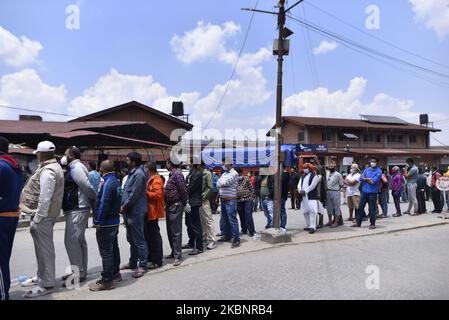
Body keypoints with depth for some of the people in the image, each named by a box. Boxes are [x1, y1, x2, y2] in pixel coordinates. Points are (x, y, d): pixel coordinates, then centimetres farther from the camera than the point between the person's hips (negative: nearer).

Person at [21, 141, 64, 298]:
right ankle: (42, 277, 35)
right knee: (43, 248, 21)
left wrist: (37, 218, -18)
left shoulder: (47, 171, -19)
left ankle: (46, 284, 9)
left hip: (43, 216, -10)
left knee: (44, 249, -1)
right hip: (45, 215, 10)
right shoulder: (54, 166, 14)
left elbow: (45, 198, -24)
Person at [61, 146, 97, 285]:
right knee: (79, 240, 15)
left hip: (77, 210, -11)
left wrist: (95, 200, -8)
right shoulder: (74, 168, 17)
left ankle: (78, 273, -1)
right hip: (77, 209, 11)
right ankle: (81, 271, 25)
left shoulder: (76, 167, -14)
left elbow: (87, 187, -20)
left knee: (71, 240, -8)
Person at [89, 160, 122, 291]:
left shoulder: (107, 183, -20)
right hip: (115, 221, 10)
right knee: (113, 248, 20)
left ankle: (107, 281, 7)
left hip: (106, 224, -10)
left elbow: (103, 204, -23)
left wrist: (98, 221, -16)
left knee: (106, 252, -2)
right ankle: (115, 273, 33)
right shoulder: (116, 181, 9)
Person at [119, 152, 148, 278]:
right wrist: (123, 207, 10)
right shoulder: (132, 173, 16)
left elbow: (134, 195, -20)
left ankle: (142, 266, 6)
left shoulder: (139, 174, -16)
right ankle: (133, 262, 30)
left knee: (138, 240, -3)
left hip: (135, 212, -10)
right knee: (131, 239, 18)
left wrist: (124, 207, -11)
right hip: (129, 212, 10)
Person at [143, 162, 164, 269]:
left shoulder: (156, 180, -15)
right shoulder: (151, 179, 17)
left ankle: (157, 260, 4)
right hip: (149, 212, 11)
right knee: (148, 235, 17)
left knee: (154, 236, -4)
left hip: (152, 212, -11)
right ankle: (150, 258, 28)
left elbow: (158, 194, -26)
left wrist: (145, 193, -19)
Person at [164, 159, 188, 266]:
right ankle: (174, 252, 30)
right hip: (170, 206, 10)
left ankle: (178, 256, 3)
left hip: (176, 206, -10)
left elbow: (183, 190, -20)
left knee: (176, 232, -5)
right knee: (170, 231, 17)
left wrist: (184, 203, -11)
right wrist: (166, 205, 14)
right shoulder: (172, 174, 16)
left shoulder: (177, 174, -16)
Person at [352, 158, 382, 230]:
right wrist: (369, 179, -10)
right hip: (364, 191, 5)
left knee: (372, 209, 2)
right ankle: (358, 223, 17)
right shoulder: (366, 170, 12)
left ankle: (372, 224, 14)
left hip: (372, 192, -5)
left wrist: (366, 179, -3)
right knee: (360, 207, 8)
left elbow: (373, 182, -16)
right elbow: (361, 178, 0)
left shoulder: (378, 171, -5)